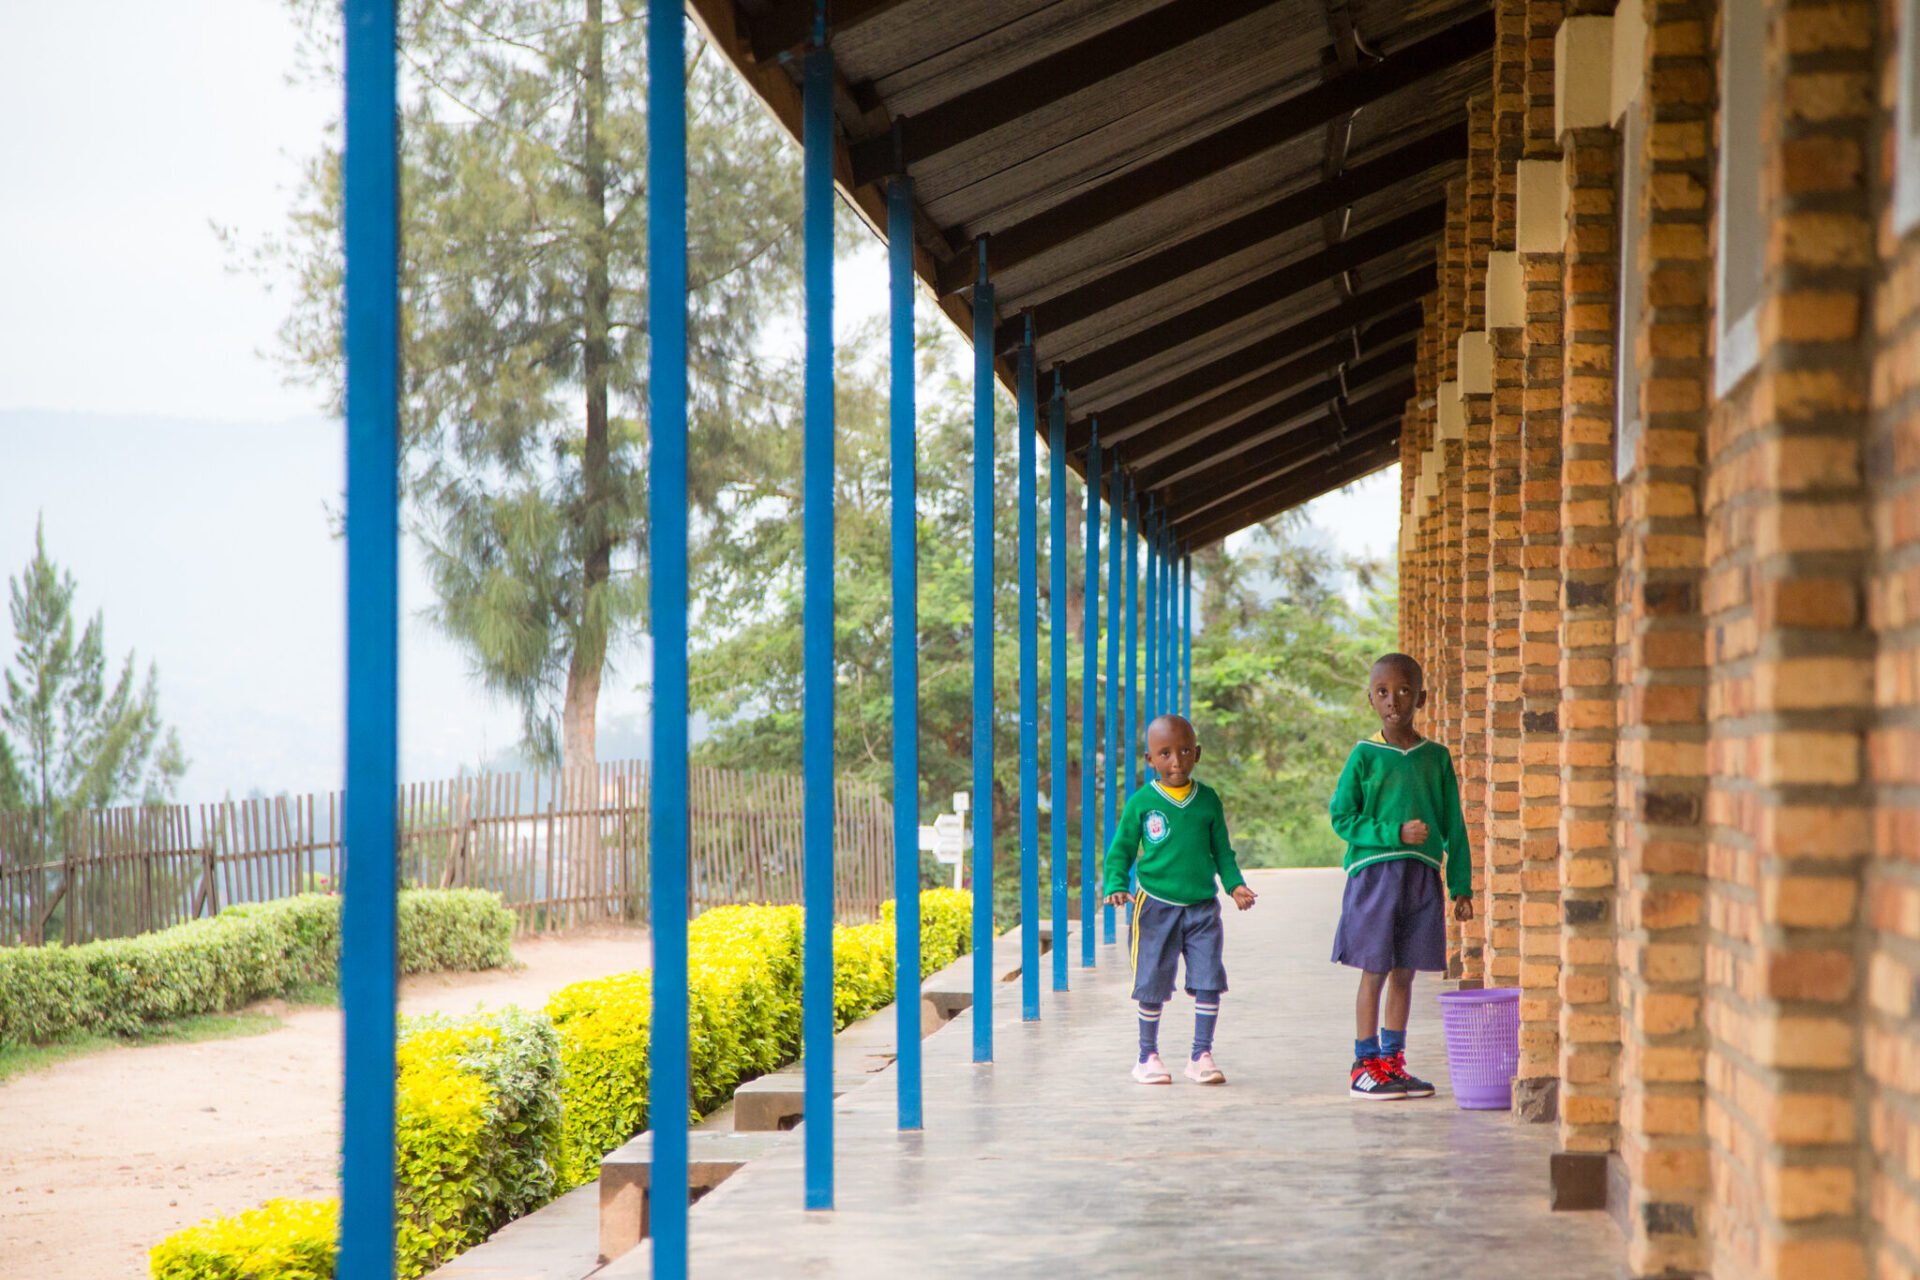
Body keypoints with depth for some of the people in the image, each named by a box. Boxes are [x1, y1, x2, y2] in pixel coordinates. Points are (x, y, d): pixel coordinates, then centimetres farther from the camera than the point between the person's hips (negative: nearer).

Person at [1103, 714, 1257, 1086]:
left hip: (1202, 906, 2)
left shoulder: (1208, 799, 5)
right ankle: (1148, 1055, 19)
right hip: (1156, 905, -2)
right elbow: (1121, 850, 3)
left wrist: (1235, 884, -3)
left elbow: (1222, 850, 12)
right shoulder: (1141, 803, -2)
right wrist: (1115, 886, -12)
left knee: (1209, 982, -3)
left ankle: (1202, 1056, 7)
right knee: (1153, 985, 4)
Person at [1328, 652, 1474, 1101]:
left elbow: (1453, 826, 10)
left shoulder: (1436, 757, 7)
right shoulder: (1364, 756, -2)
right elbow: (1342, 818, -4)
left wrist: (1461, 885, 7)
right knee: (1375, 971, -1)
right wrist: (1395, 833, -15)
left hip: (1422, 875, 3)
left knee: (1404, 973, 9)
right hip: (1374, 873, -3)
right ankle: (1365, 1064, 7)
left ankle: (1393, 1060, 19)